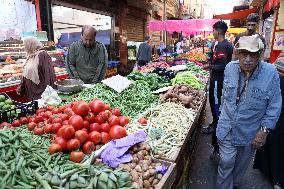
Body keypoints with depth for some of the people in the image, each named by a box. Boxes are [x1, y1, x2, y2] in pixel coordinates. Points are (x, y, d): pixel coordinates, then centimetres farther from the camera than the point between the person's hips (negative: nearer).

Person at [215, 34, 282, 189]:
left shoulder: (270, 73, -18)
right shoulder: (230, 68, -11)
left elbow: (274, 106, -10)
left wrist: (264, 130, -12)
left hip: (251, 132, 0)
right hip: (227, 128, 1)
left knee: (242, 163, 22)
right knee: (226, 162, 8)